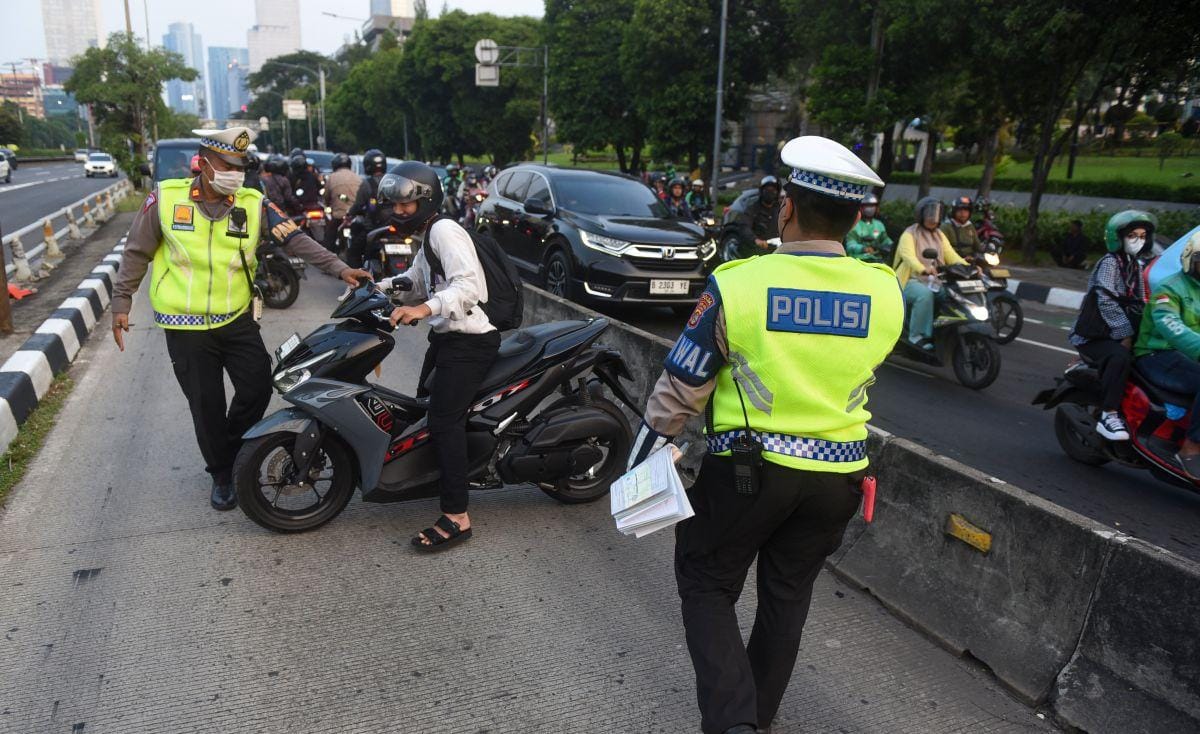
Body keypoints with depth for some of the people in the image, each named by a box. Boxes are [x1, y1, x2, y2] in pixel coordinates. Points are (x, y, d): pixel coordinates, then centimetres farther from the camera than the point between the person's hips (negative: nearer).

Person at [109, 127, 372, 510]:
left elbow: (296, 239, -11)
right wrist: (121, 303, 3)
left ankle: (231, 453, 26)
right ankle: (221, 474, 25)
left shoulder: (254, 204, -4)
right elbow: (137, 252, 2)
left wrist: (338, 268, -23)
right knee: (207, 405, 4)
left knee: (257, 387, -2)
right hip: (186, 325, -1)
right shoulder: (166, 198, -7)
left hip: (237, 319, 2)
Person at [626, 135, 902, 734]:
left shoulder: (737, 284, -16)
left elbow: (679, 390, -10)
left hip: (746, 467, -4)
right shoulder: (887, 295, -7)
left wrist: (638, 471, 1)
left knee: (707, 584, 15)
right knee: (788, 594, 22)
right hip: (837, 475, 4)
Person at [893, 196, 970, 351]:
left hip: (935, 282, 6)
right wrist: (923, 269, -45)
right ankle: (917, 335, -25)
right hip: (912, 281, -6)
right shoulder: (909, 234, -3)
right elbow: (909, 256, -24)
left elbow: (951, 255, 7)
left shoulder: (939, 235, 19)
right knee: (925, 295, -36)